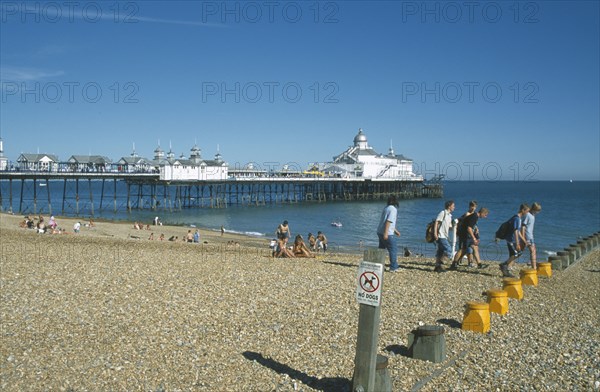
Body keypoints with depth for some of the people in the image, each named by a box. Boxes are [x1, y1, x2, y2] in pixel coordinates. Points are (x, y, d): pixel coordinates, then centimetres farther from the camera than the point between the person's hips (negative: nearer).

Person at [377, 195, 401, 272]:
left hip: (380, 232, 9)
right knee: (393, 249, 1)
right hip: (388, 234, -9)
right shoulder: (393, 209, -12)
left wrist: (395, 231, 30)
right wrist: (386, 233, -25)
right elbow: (388, 221, -22)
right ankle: (393, 267, 5)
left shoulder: (386, 208, 16)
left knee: (381, 249, 16)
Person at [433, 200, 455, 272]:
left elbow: (450, 227, 22)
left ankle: (437, 267, 12)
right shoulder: (443, 213, -7)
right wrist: (435, 233, -21)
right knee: (449, 251, -14)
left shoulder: (449, 215, 20)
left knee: (441, 252, 9)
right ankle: (440, 264, -10)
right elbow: (436, 223, -14)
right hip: (441, 236, -9)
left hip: (444, 237, 9)